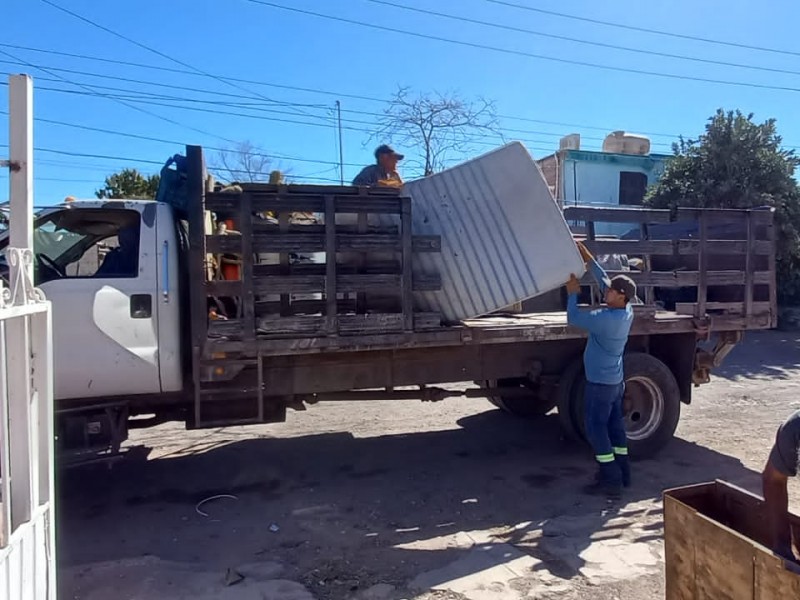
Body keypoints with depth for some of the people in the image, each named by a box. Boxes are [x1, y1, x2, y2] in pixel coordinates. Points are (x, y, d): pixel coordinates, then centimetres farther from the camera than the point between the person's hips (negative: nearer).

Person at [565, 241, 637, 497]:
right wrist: (589, 259, 10)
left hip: (600, 383, -9)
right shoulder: (627, 311, 0)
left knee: (596, 428, -1)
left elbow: (574, 318, -20)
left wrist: (573, 293, -7)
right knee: (615, 425, 16)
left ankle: (610, 480, 2)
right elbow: (605, 281, 10)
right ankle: (621, 473, 25)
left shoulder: (607, 318, -27)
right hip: (615, 380, 9)